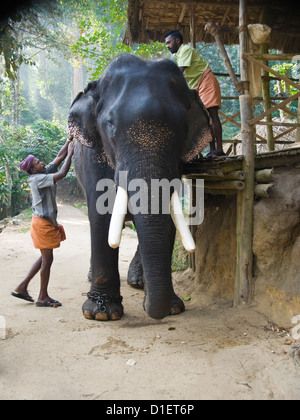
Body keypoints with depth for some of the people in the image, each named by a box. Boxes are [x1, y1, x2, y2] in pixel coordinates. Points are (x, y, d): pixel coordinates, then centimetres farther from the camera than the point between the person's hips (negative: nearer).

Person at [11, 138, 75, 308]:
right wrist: (70, 154, -17)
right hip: (42, 222, -9)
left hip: (48, 222, 9)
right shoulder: (36, 179, -16)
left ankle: (22, 287, 22)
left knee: (45, 257, 16)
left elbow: (60, 157, 12)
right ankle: (43, 297, 10)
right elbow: (62, 174, -25)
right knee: (47, 259, -2)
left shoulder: (46, 172, 8)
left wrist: (70, 139, 8)